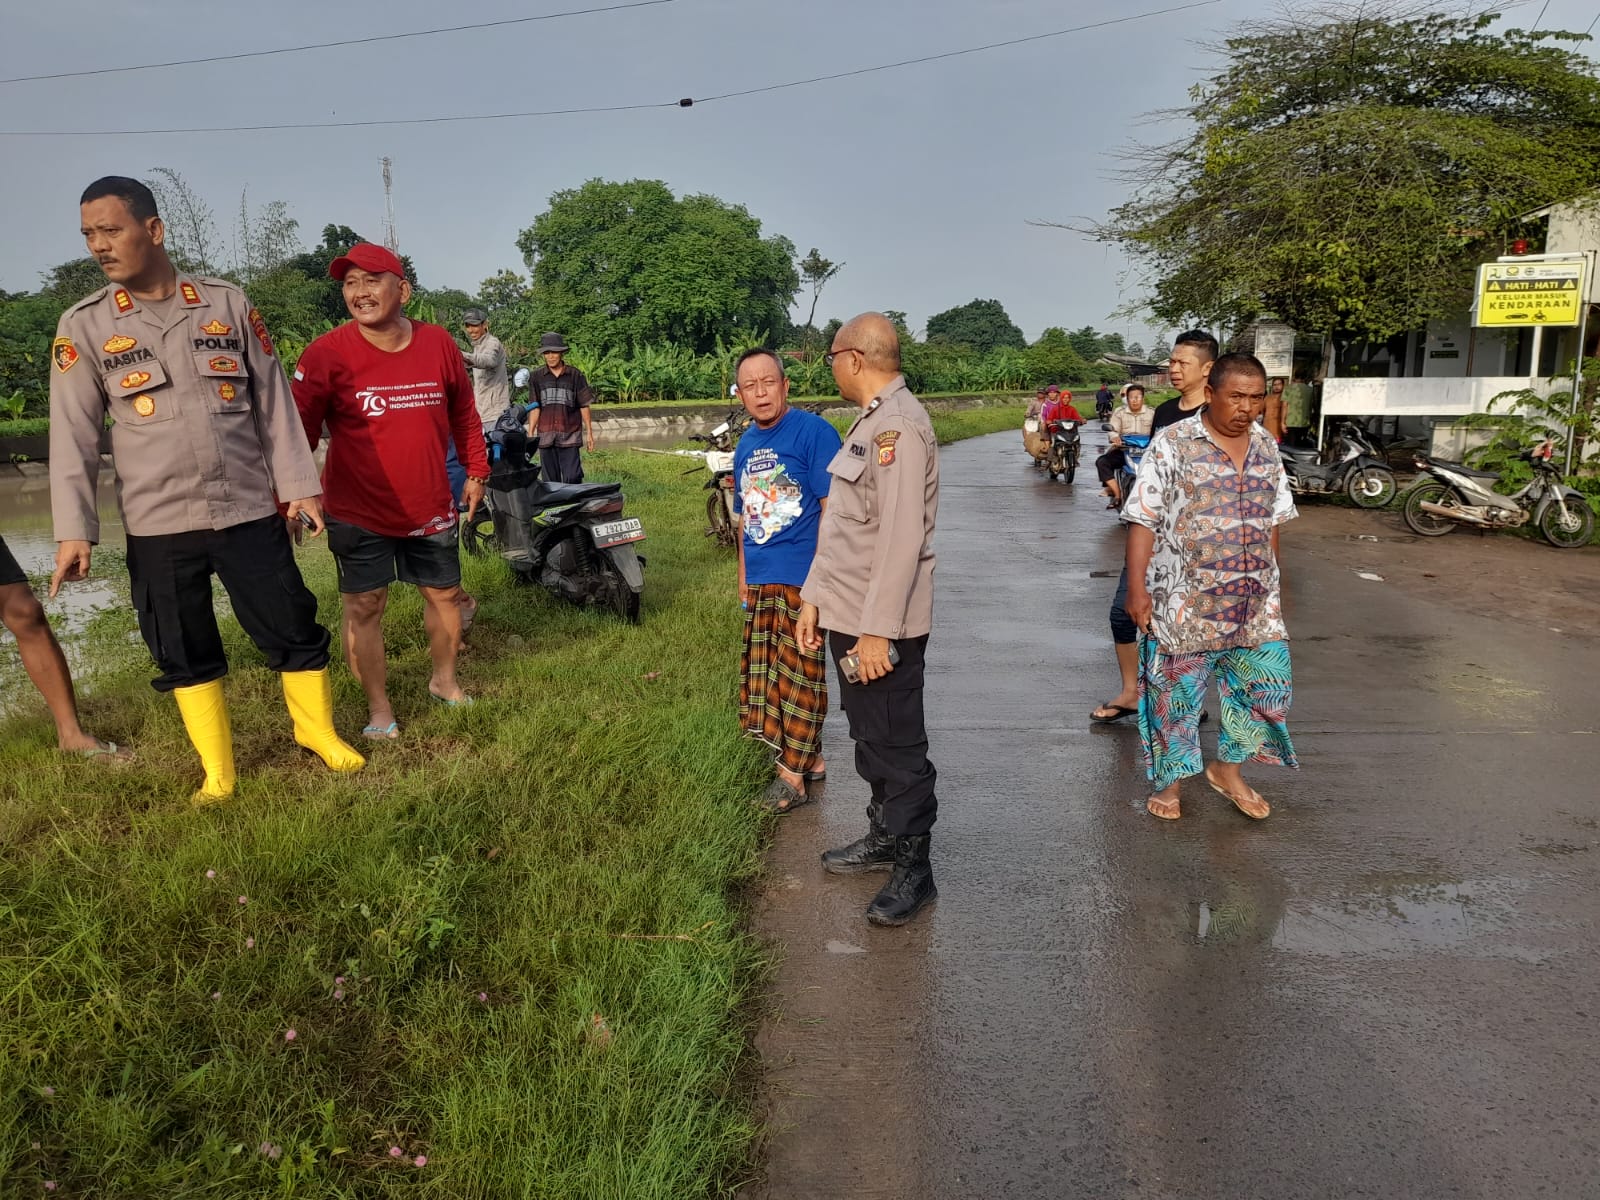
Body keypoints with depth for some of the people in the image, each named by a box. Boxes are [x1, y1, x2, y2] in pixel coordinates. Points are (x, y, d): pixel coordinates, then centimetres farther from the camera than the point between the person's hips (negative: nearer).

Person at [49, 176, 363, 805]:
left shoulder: (228, 303, 2)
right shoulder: (84, 325, 0)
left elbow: (273, 400, 5)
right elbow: (73, 433, -1)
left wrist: (298, 483, 1)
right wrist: (73, 530, -7)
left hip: (249, 510, 0)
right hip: (158, 524, 0)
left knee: (294, 631, 6)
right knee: (184, 654, 8)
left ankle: (318, 731, 28)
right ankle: (217, 771, 23)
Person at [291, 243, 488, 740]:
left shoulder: (439, 344, -2)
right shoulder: (327, 353, -12)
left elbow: (463, 415, 10)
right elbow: (298, 432, -11)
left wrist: (476, 472, 13)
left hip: (430, 507, 3)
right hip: (357, 512, -3)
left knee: (444, 593, 15)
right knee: (363, 606, 2)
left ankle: (444, 680, 38)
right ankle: (379, 708, 18)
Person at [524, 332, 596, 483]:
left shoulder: (575, 375, 4)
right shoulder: (537, 377, 8)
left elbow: (584, 406, 7)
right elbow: (534, 408, 7)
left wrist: (589, 433, 5)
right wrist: (530, 434, 1)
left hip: (569, 436, -2)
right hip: (546, 435, 2)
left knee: (572, 478, -8)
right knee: (550, 480, 4)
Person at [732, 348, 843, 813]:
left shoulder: (813, 431, -10)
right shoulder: (745, 444, 13)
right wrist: (744, 575, 18)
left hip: (801, 580, -8)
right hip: (760, 583, 8)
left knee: (798, 675, 0)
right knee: (768, 675, 13)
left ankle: (792, 776, 9)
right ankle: (811, 760, 27)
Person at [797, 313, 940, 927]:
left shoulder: (899, 423, -18)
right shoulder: (870, 421, 14)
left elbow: (902, 535, -24)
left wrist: (878, 629, -24)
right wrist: (814, 597, 16)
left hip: (883, 626, -10)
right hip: (849, 616, 10)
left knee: (897, 747, 3)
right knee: (871, 738, 21)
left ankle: (913, 869, 17)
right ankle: (884, 837, 37)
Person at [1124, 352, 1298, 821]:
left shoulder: (1266, 446, 7)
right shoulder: (1173, 443, -10)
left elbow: (1271, 521, 16)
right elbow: (1143, 520, -12)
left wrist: (1272, 583, 18)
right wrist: (1137, 588, -16)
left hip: (1255, 602, 5)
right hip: (1185, 601, -5)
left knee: (1266, 685, 10)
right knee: (1175, 693, 6)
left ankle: (1227, 769, 31)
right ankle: (1169, 780, 25)